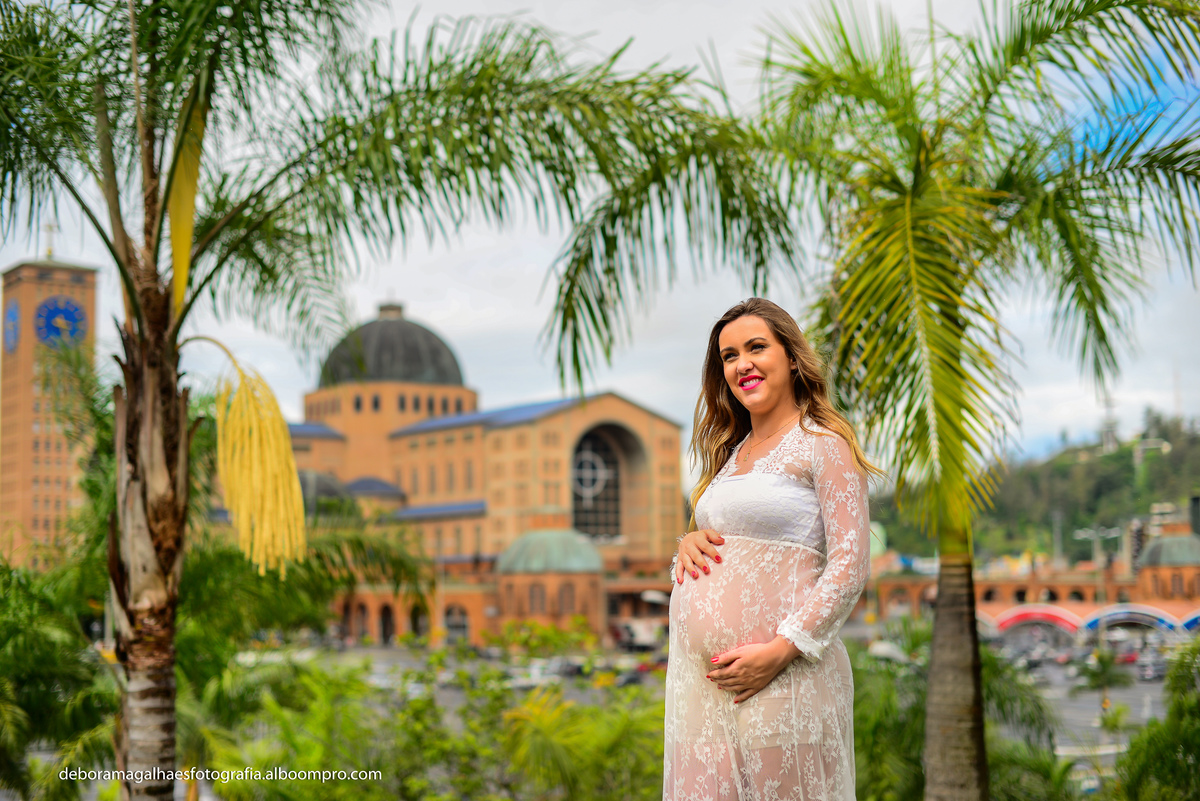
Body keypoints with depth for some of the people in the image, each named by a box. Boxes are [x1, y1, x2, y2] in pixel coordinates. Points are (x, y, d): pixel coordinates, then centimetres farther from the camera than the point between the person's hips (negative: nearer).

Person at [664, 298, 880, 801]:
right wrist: (688, 543, 3)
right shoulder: (732, 453, 19)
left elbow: (851, 565, -10)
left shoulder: (823, 445, -2)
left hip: (780, 676, -6)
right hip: (701, 675, 6)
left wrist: (782, 650, -19)